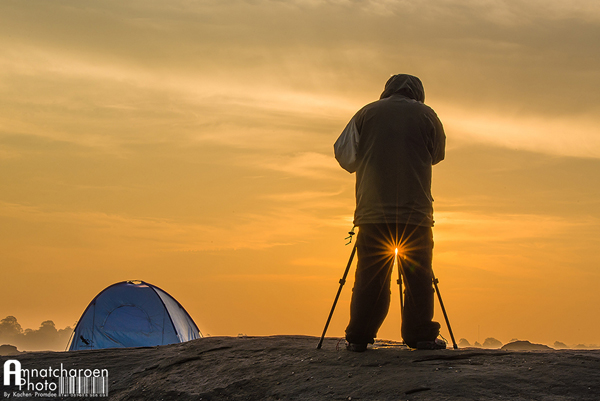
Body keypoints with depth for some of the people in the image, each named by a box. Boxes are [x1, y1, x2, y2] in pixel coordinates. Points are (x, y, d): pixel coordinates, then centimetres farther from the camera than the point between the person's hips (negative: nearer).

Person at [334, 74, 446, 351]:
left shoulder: (366, 114, 7)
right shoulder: (426, 116, 5)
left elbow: (344, 155, 9)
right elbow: (437, 154, 19)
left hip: (372, 211, 2)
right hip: (416, 213, -1)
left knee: (370, 276, 4)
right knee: (418, 276, 4)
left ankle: (358, 338, 4)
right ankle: (420, 336, 2)